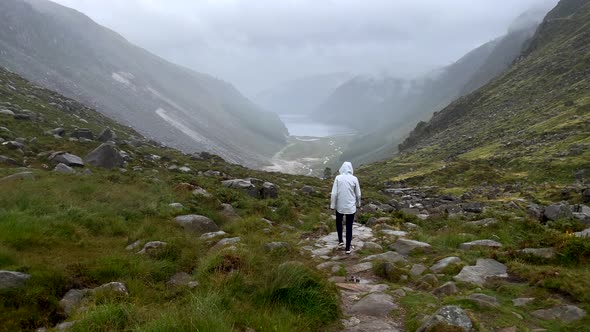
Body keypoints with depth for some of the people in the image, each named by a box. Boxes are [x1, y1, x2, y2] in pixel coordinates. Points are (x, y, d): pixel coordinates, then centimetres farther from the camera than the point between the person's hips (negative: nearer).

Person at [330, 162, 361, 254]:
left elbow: (334, 193, -9)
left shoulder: (338, 178, -9)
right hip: (351, 207, 0)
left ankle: (340, 241, 29)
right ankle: (348, 248, 12)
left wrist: (332, 205, 1)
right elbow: (358, 194, 1)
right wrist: (358, 203, 18)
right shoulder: (354, 179, -7)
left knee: (339, 222, 26)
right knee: (349, 226, 8)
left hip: (340, 206, 0)